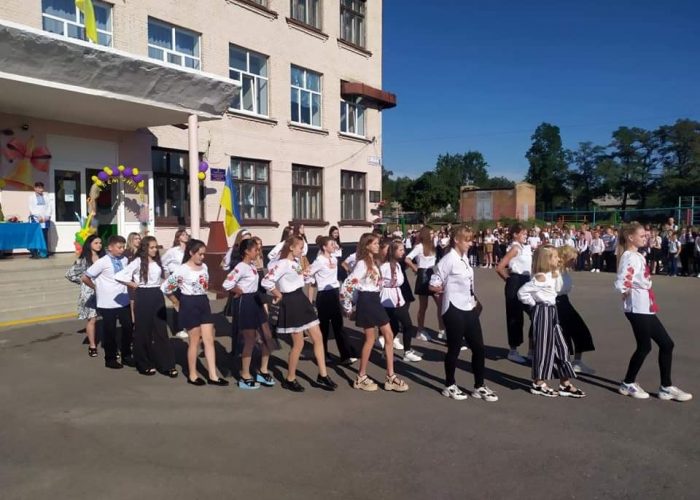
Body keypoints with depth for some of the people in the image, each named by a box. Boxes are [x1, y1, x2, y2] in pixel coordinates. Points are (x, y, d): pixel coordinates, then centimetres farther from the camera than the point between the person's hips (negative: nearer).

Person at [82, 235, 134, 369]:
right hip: (108, 303, -4)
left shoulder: (124, 260, 2)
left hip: (123, 301, 5)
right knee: (110, 331, 7)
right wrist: (96, 288, 3)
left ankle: (126, 355, 26)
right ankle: (110, 359, 23)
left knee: (128, 328, 9)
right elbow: (85, 278, -8)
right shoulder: (103, 262, -12)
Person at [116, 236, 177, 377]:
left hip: (157, 296, 5)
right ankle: (144, 365, 18)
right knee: (143, 330, 5)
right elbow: (119, 276, -15)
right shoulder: (138, 262, -9)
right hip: (143, 297, -5)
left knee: (161, 330, 5)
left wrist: (162, 287, 4)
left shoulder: (158, 261, 9)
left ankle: (167, 365, 9)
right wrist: (134, 285, -5)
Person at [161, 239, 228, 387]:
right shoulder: (183, 270, -14)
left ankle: (213, 375, 9)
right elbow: (165, 287, -12)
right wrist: (177, 303, -2)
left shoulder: (204, 267, 6)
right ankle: (192, 375, 18)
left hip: (204, 302, 6)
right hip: (190, 305, -6)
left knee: (209, 340, 4)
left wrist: (201, 299, 14)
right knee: (195, 341, 3)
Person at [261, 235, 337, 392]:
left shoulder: (296, 262, 12)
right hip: (291, 303, -9)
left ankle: (322, 376, 16)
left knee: (318, 337, 8)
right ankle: (290, 379, 16)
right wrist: (279, 295, -12)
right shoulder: (282, 264, -16)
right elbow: (266, 281, -26)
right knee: (299, 343, -1)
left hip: (302, 299, 9)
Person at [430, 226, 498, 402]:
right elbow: (433, 285, -15)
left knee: (479, 347, 9)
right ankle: (450, 386, 22)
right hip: (454, 310, -8)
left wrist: (473, 300, 7)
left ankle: (479, 387, 22)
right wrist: (450, 291, -3)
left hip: (469, 309, 8)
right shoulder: (449, 259, -15)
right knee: (454, 348, 4)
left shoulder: (465, 258, 9)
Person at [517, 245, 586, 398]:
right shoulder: (541, 277, -19)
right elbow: (522, 292, -23)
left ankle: (565, 385, 18)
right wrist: (534, 303, -13)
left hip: (552, 312, 10)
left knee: (560, 347, 11)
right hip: (543, 312, -10)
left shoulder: (553, 275, 10)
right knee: (544, 347, -1)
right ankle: (538, 384, 11)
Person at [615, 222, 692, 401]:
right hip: (638, 308, -10)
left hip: (646, 307, 10)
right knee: (644, 346, 2)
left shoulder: (636, 255, 14)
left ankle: (666, 388, 21)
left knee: (666, 343, 12)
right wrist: (628, 295, -13)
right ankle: (628, 384, 19)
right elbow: (621, 283, -31)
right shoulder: (629, 257, -18)